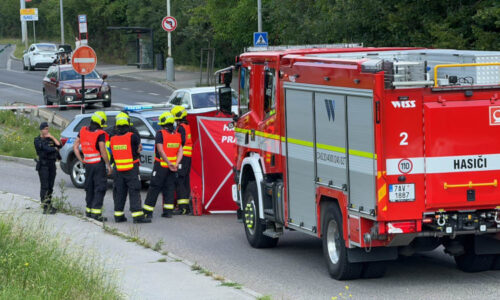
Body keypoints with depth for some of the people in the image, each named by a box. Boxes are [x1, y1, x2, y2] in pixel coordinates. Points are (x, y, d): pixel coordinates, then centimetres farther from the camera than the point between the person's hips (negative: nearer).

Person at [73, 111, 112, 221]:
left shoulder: (83, 131, 6)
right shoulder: (100, 134, -14)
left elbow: (75, 147, 8)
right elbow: (103, 151, -18)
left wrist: (81, 159, 11)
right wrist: (108, 165, -10)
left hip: (88, 164, 6)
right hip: (99, 163, -6)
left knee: (89, 188, 17)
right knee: (99, 189, -3)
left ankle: (89, 210, 22)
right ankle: (96, 213, -8)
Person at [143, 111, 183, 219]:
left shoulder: (160, 134, -10)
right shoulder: (177, 135, 7)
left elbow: (161, 151, -18)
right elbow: (180, 151, 0)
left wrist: (169, 163, -17)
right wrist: (176, 164, -8)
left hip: (161, 165, -5)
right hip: (172, 167, 5)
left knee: (154, 188, 0)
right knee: (169, 188, 11)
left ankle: (148, 211, 2)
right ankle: (168, 211, 8)